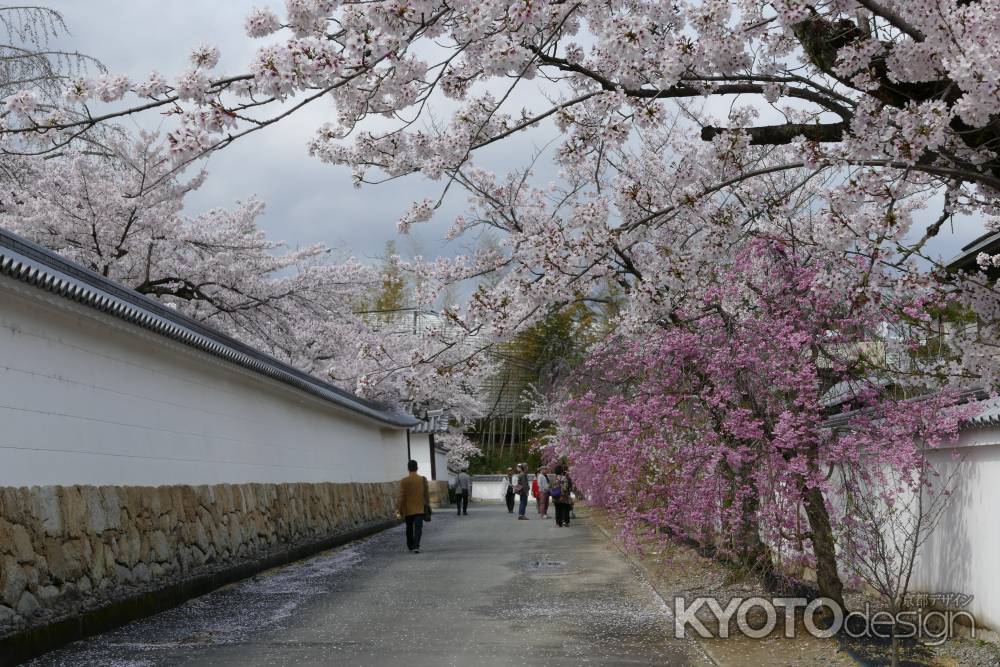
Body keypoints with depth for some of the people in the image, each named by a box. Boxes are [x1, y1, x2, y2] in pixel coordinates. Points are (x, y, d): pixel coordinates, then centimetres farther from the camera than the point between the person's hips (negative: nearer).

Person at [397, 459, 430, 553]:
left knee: (409, 528, 14)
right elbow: (427, 494, 2)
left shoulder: (403, 481, -8)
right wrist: (426, 505, 14)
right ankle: (416, 546, -19)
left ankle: (410, 547, 24)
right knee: (418, 527, -3)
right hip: (420, 509, 0)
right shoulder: (423, 479, -3)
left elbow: (401, 497, -8)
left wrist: (400, 509, 0)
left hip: (408, 510, 0)